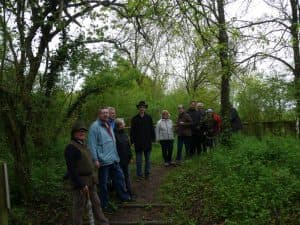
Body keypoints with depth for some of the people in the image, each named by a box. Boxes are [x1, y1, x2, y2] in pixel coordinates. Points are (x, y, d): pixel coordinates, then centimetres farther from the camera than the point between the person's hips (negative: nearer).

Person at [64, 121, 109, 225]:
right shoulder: (71, 147, -17)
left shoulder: (83, 145, 11)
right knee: (79, 207, 5)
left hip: (91, 181, 9)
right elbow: (71, 169, -21)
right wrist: (81, 185, -21)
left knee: (96, 203, 17)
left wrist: (94, 177, 15)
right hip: (80, 182, -9)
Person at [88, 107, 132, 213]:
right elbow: (92, 145, -18)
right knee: (104, 183, 6)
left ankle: (124, 196, 34)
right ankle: (105, 204, 21)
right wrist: (95, 159, -21)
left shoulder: (108, 125, 14)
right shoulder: (95, 126, -13)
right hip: (103, 160, -8)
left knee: (120, 177, 17)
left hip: (114, 159, 8)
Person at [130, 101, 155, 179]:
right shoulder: (134, 119, 0)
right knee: (138, 159, 6)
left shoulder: (149, 118, 2)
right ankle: (139, 174, 16)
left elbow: (152, 129, 3)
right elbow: (132, 131, 1)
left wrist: (153, 139, 0)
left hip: (147, 142, 1)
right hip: (138, 142, -1)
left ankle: (147, 173, 23)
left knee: (147, 158, 11)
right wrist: (132, 141, -3)